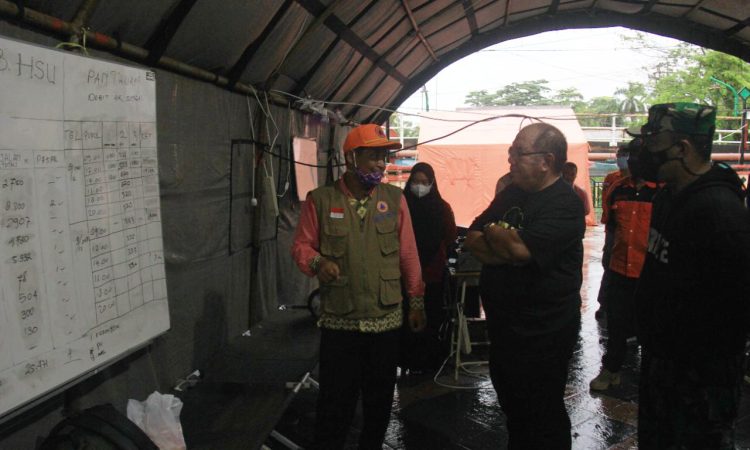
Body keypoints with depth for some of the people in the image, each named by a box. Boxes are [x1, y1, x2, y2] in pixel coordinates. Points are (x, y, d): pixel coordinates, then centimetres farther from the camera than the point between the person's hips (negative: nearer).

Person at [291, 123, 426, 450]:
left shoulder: (395, 199, 3)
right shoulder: (320, 200, -3)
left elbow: (408, 254, 5)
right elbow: (301, 246, 3)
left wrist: (416, 301, 6)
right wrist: (317, 262, -20)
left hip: (386, 320, 2)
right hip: (339, 322, -2)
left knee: (380, 400, 17)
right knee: (335, 402, 8)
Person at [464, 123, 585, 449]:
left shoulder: (564, 204, -18)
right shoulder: (511, 193, 9)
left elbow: (520, 249, -30)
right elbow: (472, 239, 3)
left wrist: (494, 233, -10)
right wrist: (505, 250, -15)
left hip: (542, 334, -8)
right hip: (503, 325, 8)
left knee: (542, 418, 9)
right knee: (512, 408, 23)